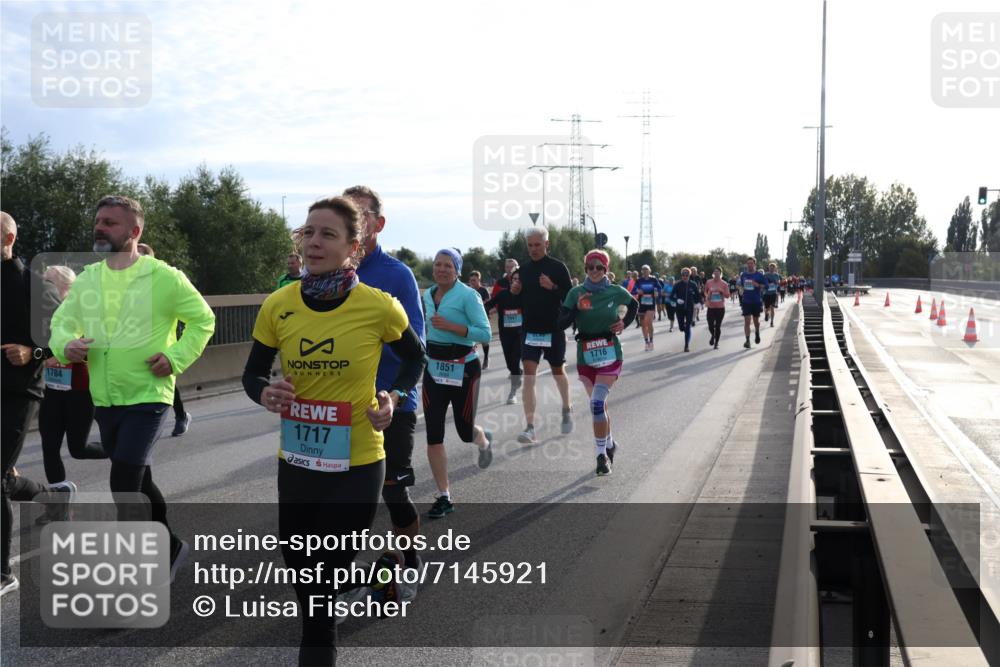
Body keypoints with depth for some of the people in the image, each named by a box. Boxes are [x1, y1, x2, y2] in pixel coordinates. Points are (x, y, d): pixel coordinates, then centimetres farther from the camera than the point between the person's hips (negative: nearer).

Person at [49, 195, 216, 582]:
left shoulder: (162, 277, -10)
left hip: (147, 396, -6)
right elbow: (61, 321, 13)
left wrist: (176, 357, -12)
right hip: (104, 400, 6)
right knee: (138, 481, 18)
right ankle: (171, 546, 37)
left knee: (124, 484, -12)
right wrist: (66, 345, -9)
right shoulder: (87, 279, 6)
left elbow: (203, 320, -2)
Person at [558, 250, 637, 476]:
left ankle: (602, 454, -8)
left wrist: (624, 323, 3)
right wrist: (577, 308, -23)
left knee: (597, 403, -17)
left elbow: (634, 305, 18)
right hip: (585, 354, 3)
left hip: (609, 353, -3)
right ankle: (610, 443, 35)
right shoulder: (576, 293, -2)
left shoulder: (616, 292, -3)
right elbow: (562, 322, -7)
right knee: (600, 404, 13)